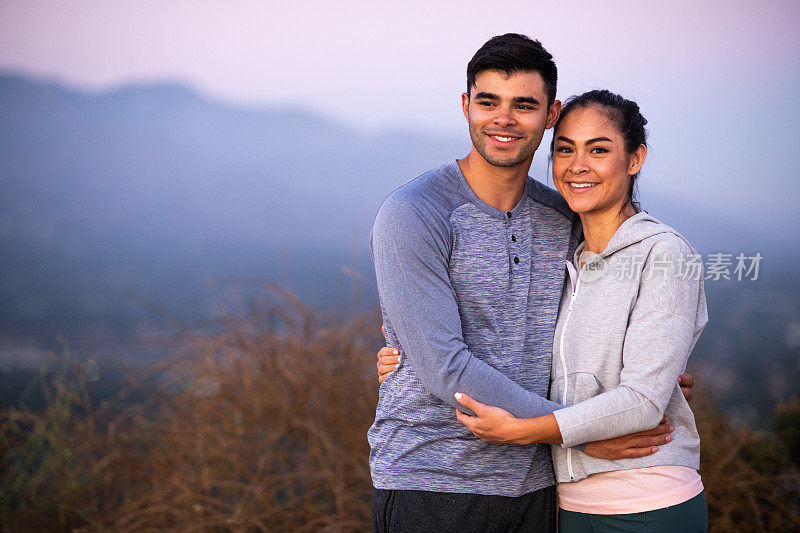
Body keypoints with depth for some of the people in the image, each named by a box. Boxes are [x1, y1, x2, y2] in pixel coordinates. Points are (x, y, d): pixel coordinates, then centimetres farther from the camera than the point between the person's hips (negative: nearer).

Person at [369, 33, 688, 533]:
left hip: (531, 487, 5)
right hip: (428, 486, -5)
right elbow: (445, 368, -19)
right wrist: (579, 431, -16)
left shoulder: (563, 219, 6)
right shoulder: (410, 215, -13)